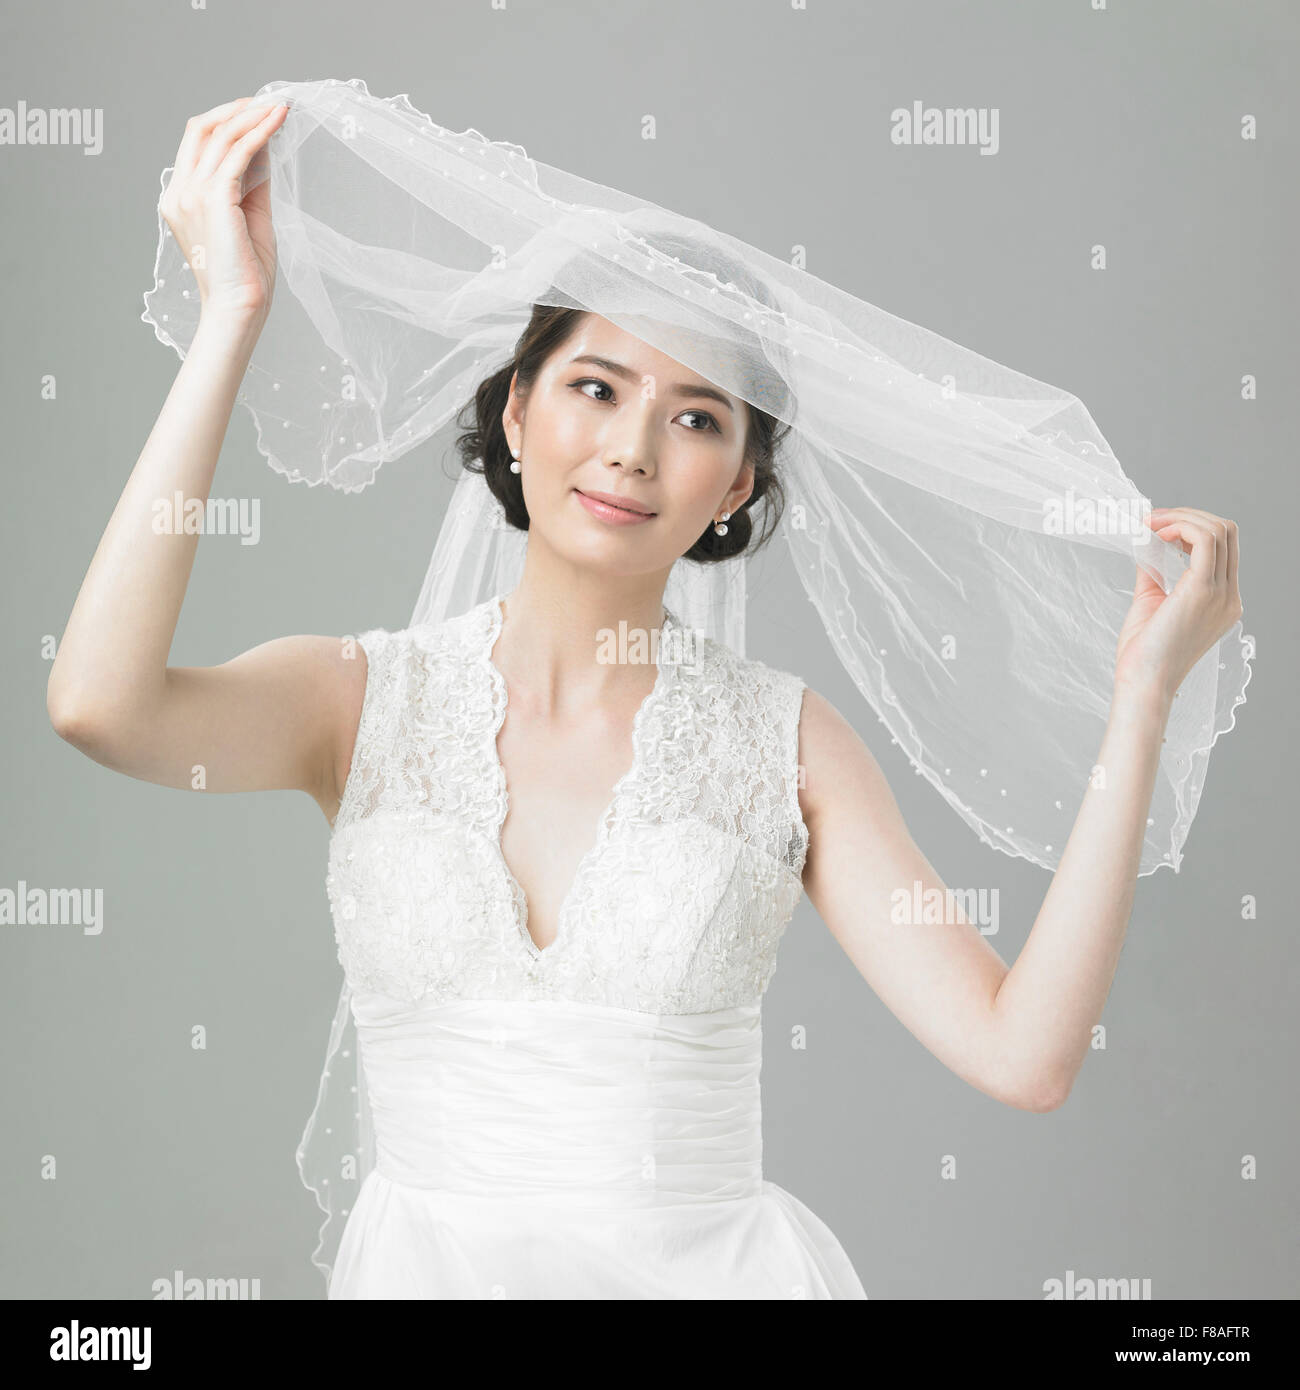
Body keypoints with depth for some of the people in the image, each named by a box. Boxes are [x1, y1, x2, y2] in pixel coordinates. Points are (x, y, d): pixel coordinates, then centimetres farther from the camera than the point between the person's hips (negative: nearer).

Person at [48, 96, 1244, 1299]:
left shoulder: (787, 738, -4)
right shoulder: (358, 697, -4)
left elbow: (1023, 1057, -10)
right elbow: (100, 705, -24)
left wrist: (1143, 697, -15)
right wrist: (233, 314, -19)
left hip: (711, 1260, 0)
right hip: (425, 1261, 0)